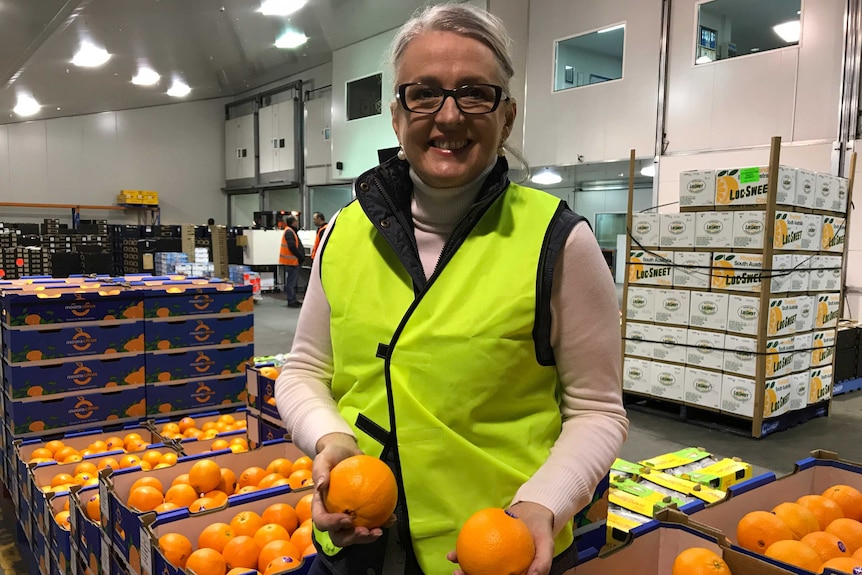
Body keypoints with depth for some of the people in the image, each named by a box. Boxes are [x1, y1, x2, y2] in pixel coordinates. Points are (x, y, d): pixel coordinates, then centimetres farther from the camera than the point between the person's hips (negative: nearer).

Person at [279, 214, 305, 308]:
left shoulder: (292, 231, 18)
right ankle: (291, 301, -2)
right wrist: (301, 256, -14)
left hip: (294, 261, 11)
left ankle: (293, 300, 22)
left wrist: (301, 256, 12)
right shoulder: (289, 232, -15)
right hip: (291, 261, -11)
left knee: (292, 282, 15)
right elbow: (292, 247, -22)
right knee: (291, 282, -6)